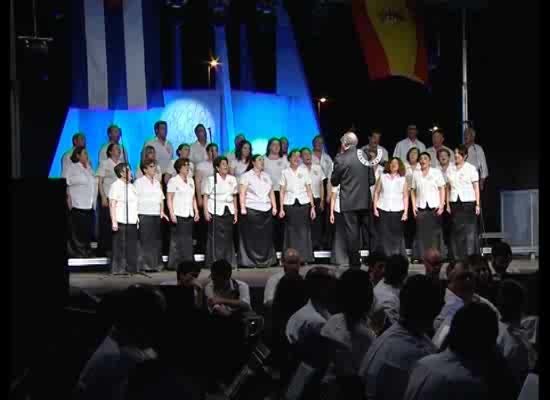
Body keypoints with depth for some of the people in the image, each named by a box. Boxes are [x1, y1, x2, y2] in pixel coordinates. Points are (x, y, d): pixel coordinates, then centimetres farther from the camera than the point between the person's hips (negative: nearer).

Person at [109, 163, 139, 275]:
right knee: (120, 246, -7)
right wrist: (114, 222, -18)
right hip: (121, 222, -8)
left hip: (132, 221, 8)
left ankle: (131, 268, 12)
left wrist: (137, 220, 17)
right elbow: (112, 205, -11)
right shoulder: (116, 186, -5)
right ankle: (118, 269, -3)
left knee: (132, 246, 6)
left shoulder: (131, 186, 20)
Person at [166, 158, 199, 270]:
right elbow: (169, 199, -8)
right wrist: (172, 213, -15)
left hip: (189, 215, 6)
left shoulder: (191, 180, 17)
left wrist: (196, 211, 13)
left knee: (188, 239, 6)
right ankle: (174, 263, -4)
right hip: (178, 215, -6)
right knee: (177, 240, -7)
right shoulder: (173, 181, -3)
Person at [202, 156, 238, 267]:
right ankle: (214, 262, -3)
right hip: (215, 211, -4)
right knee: (216, 237, -7)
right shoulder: (211, 179, 0)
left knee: (228, 237, 2)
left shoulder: (232, 179, 13)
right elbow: (205, 196, -3)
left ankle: (228, 262, 8)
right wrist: (206, 212, -12)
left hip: (228, 211, 4)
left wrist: (235, 212, 13)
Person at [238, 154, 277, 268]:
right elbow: (242, 193, -7)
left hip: (266, 211, 5)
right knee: (251, 237, -4)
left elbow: (271, 193, 18)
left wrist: (274, 207, 10)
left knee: (266, 237, 4)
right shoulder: (246, 176, 0)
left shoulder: (266, 176, 18)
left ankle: (266, 260, 10)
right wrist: (243, 208, -16)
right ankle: (250, 260, 1)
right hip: (251, 210, -5)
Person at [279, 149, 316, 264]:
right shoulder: (285, 172, 6)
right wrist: (281, 208, -3)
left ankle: (304, 257, 4)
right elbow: (282, 191, 5)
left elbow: (309, 189, 6)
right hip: (289, 204, 0)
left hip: (303, 203, 0)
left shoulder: (304, 170, 7)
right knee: (291, 231, -1)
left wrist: (312, 206, -1)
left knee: (303, 231, -2)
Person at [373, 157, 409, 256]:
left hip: (397, 211, 0)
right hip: (383, 210, 0)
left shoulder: (403, 179, 7)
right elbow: (376, 192, 7)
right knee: (383, 235, -1)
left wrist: (406, 212, -2)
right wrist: (375, 208, -1)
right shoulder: (383, 177, 7)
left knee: (397, 235, 0)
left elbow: (405, 197, 6)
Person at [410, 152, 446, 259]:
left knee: (435, 232, -3)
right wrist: (414, 206, 1)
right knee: (422, 232, -3)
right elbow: (412, 191, 11)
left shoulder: (436, 172, 7)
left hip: (434, 206, -1)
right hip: (421, 207, 1)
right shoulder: (415, 174, 11)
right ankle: (422, 256, -1)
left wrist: (441, 205, -6)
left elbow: (442, 189, 4)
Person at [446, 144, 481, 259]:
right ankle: (458, 256, 4)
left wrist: (477, 204, -7)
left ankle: (471, 255, -2)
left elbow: (476, 187, 0)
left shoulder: (471, 168, 2)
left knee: (470, 230, -6)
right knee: (456, 230, 1)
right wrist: (448, 204, 5)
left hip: (468, 202, -3)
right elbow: (448, 188, 11)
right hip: (455, 203, 3)